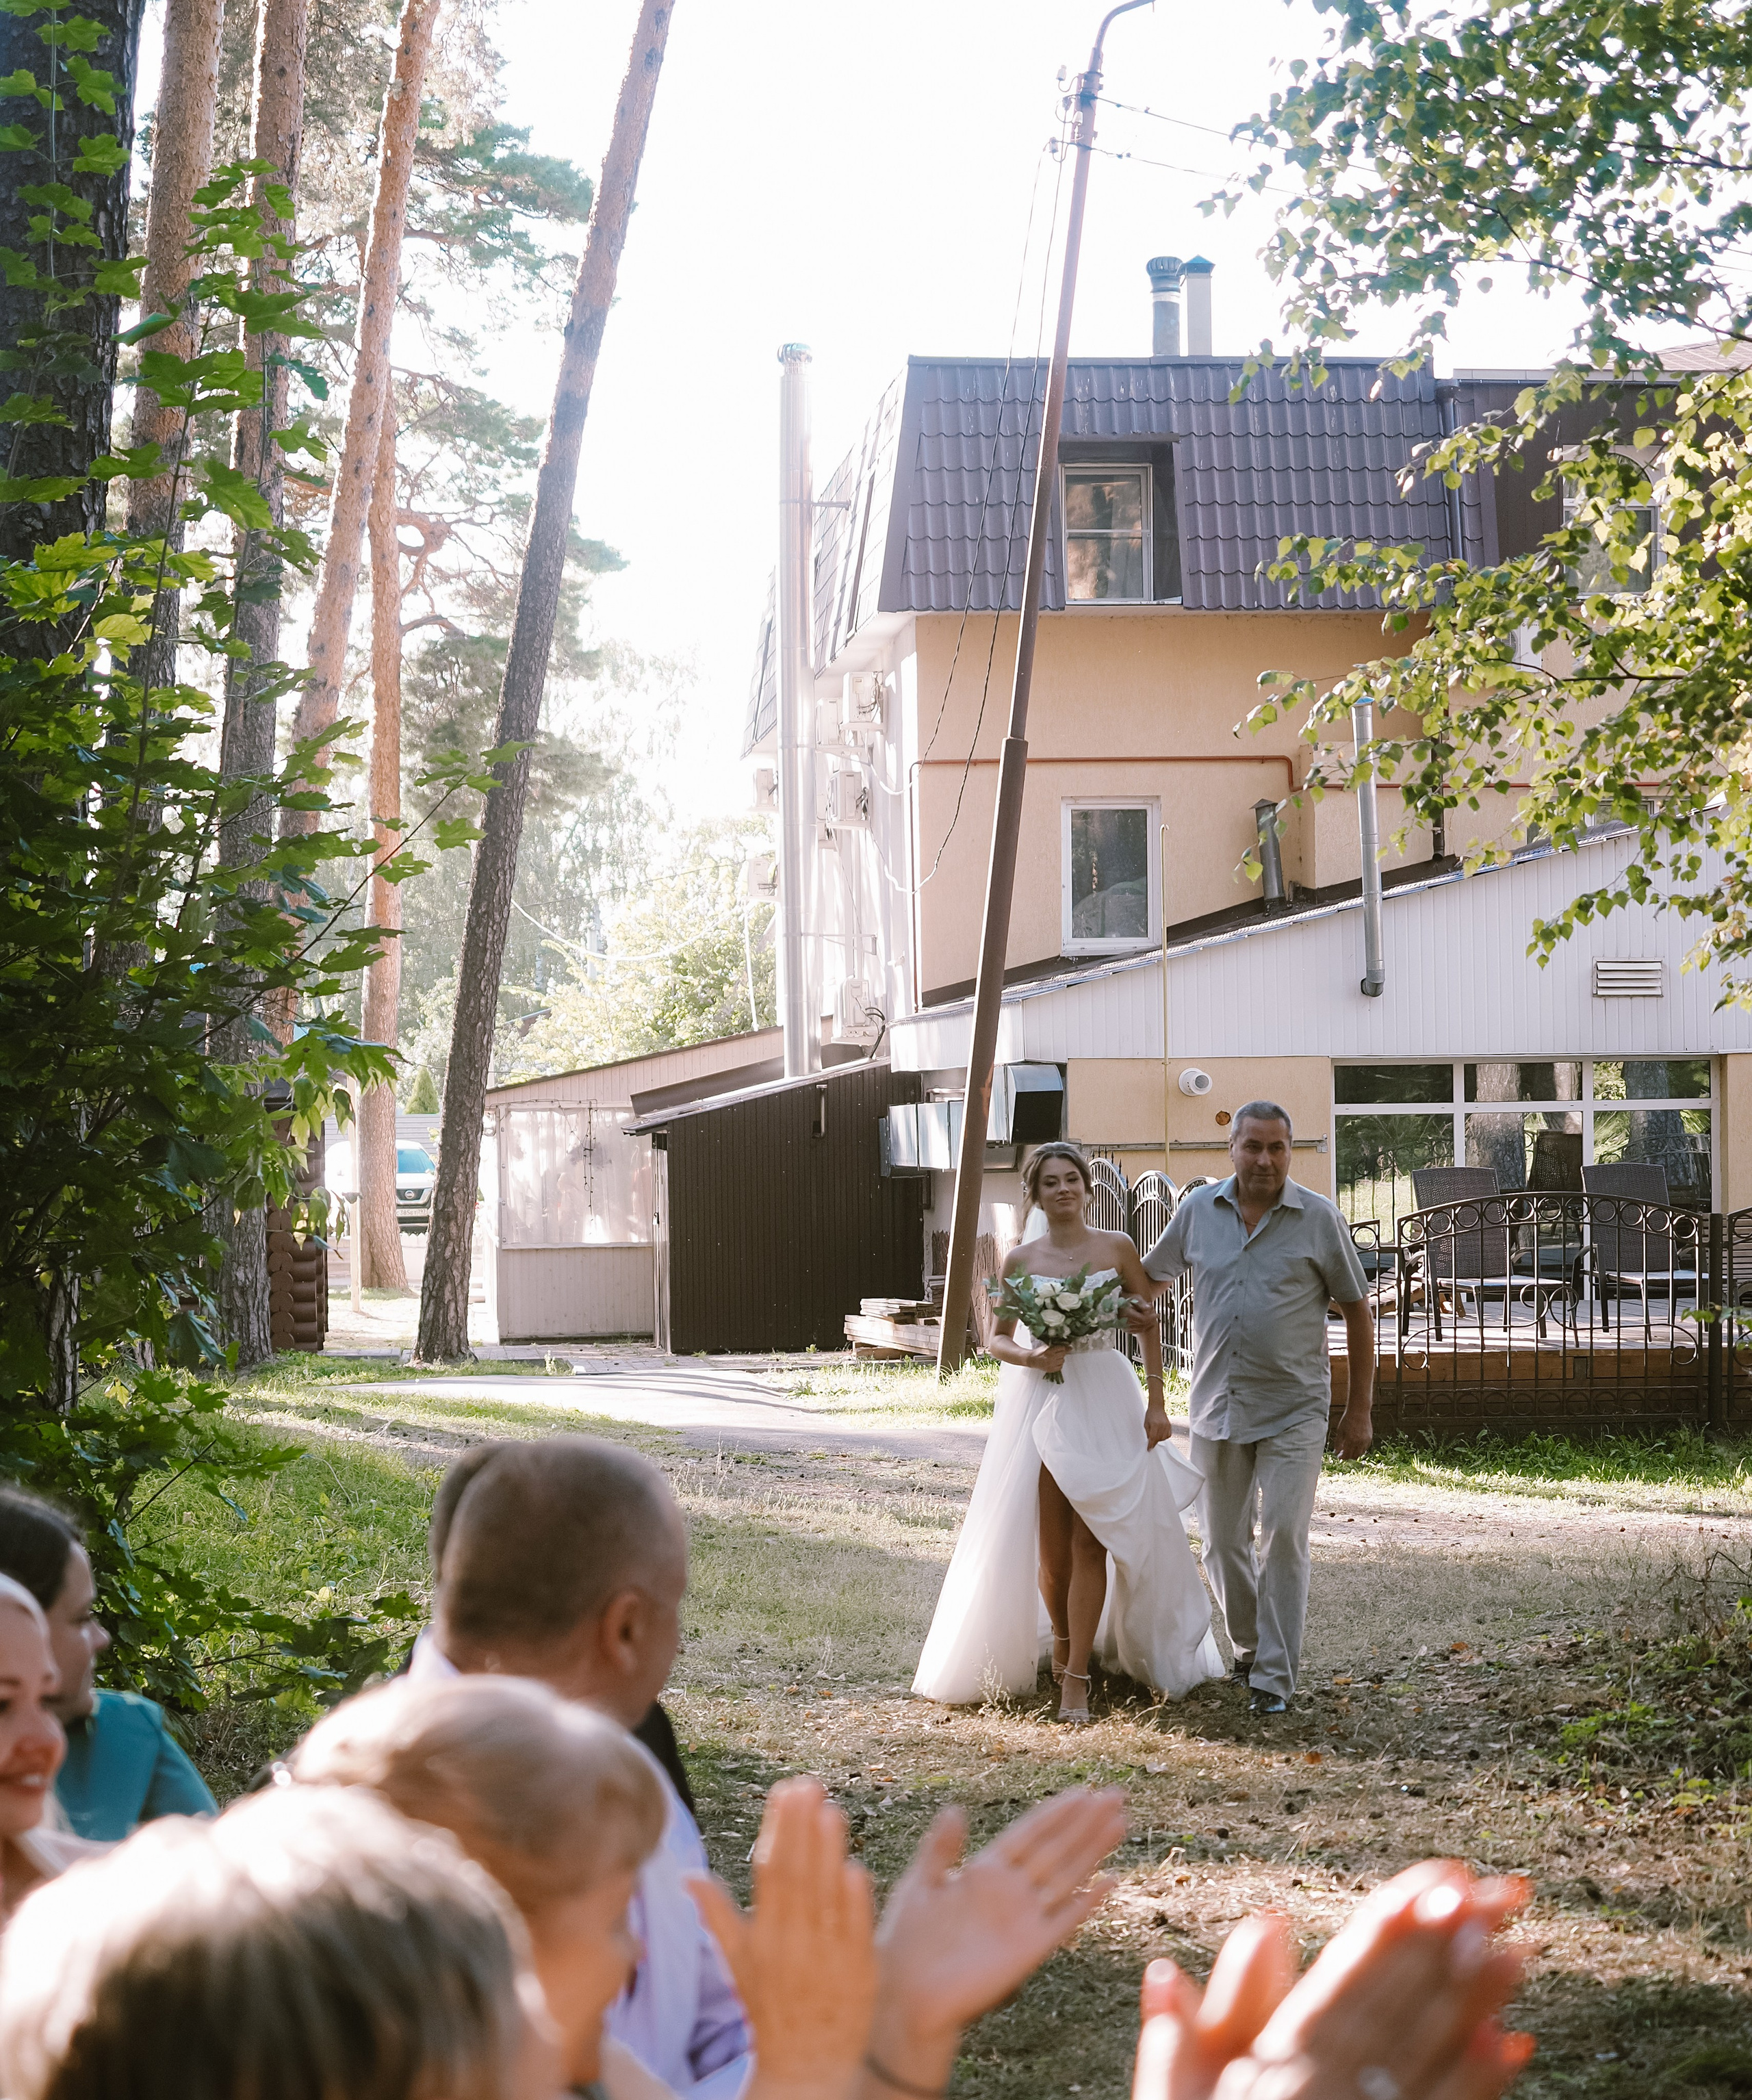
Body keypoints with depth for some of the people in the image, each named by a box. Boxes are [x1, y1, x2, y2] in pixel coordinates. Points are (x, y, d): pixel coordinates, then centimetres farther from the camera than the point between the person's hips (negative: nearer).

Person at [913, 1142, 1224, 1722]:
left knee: (1089, 1542, -7)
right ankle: (1062, 1638, 31)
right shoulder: (1021, 1260, 4)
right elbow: (999, 1339, 9)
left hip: (1104, 1400, -1)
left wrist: (1156, 1403, 0)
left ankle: (1076, 1677, -5)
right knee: (1050, 1546, 3)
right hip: (1041, 1401, 1)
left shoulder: (1116, 1249, 2)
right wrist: (1029, 1357, -12)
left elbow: (1149, 1327, 6)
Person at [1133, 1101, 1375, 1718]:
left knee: (1282, 1536, -12)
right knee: (1224, 1544, 11)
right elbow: (1154, 1272, 20)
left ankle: (1274, 1675, -7)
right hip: (1216, 1408, 3)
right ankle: (1249, 1646, 32)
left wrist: (1359, 1410, 1)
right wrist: (1139, 1305, -5)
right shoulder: (1199, 1210, 3)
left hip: (1293, 1411, -3)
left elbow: (1356, 1310, 2)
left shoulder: (1319, 1218, -4)